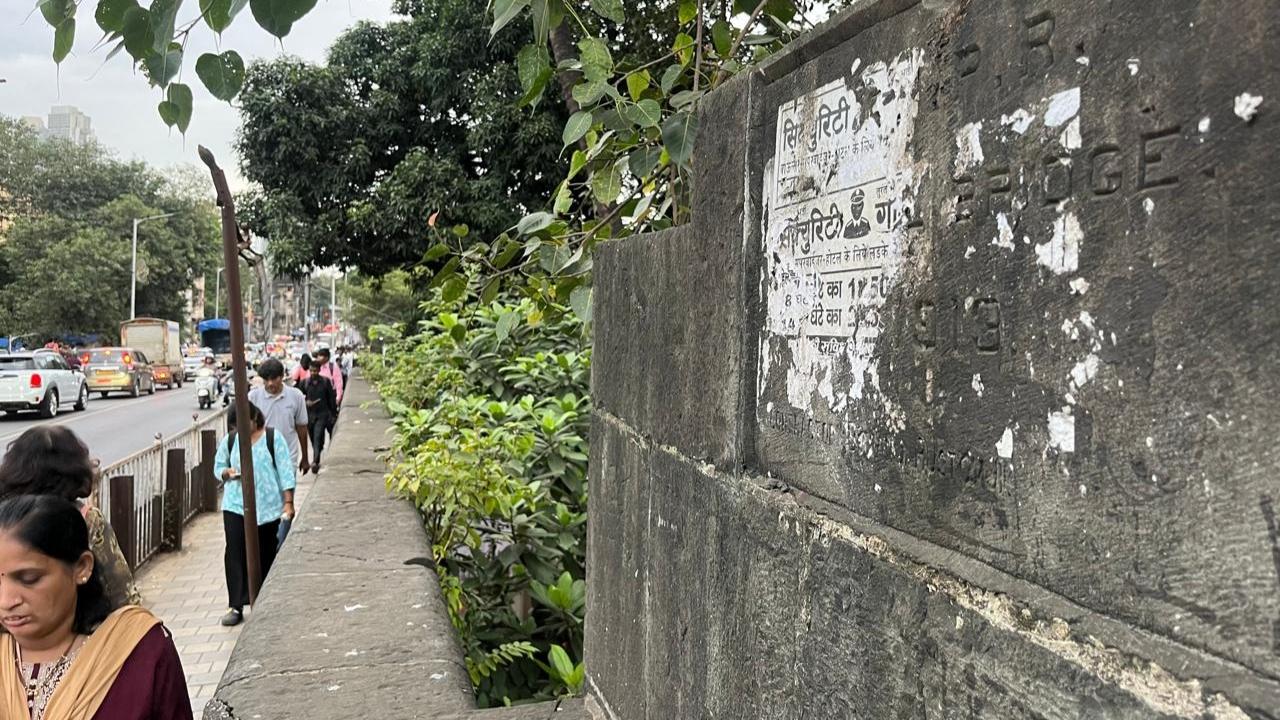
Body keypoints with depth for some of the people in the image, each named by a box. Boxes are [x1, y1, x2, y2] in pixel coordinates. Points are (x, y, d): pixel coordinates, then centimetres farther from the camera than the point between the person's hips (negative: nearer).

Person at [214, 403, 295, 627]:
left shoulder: (273, 438, -5)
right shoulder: (230, 440, 5)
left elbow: (285, 471, -5)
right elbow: (218, 466, 16)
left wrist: (288, 502, -10)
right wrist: (227, 472, -9)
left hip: (267, 507, -2)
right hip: (235, 506, 2)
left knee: (265, 555, 8)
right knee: (234, 554, -6)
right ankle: (235, 606, 0)